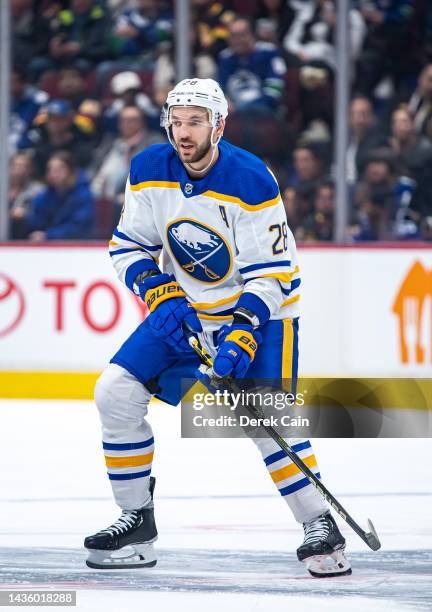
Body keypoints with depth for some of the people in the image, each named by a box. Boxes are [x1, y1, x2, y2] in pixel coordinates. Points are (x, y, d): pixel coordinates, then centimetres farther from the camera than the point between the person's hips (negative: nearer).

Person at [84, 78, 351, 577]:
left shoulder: (252, 183, -23)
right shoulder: (149, 172, -9)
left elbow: (270, 276, -21)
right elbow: (129, 245, 0)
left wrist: (241, 340, -33)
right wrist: (162, 297, -17)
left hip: (258, 310, -5)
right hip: (184, 310, 5)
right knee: (116, 391, -8)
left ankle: (320, 527, -8)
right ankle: (136, 520, 5)